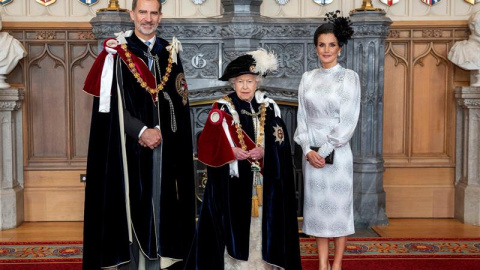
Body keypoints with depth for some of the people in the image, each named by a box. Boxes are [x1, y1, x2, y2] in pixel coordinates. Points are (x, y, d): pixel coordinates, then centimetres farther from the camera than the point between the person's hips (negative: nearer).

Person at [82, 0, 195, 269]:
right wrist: (141, 131, -14)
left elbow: (180, 103, 8)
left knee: (161, 204, 4)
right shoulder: (117, 53, 0)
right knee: (131, 204, -1)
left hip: (165, 147, 3)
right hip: (129, 147, -3)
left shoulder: (170, 53, 10)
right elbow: (110, 105, -7)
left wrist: (160, 132, -5)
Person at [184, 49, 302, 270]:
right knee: (233, 224, -2)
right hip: (231, 182, -2)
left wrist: (264, 152, -17)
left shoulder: (269, 109, 7)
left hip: (263, 182, 2)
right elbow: (208, 146, -6)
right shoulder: (221, 109, 0)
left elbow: (281, 145, 2)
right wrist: (232, 152, -21)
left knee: (261, 223, 5)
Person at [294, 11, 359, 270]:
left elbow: (348, 121, -10)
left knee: (339, 206, 4)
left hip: (337, 152, -4)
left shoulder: (349, 77, -5)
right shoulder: (308, 77, 6)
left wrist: (324, 150, -13)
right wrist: (308, 149, -8)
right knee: (317, 207, 8)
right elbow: (302, 116, 5)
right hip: (311, 153, 4)